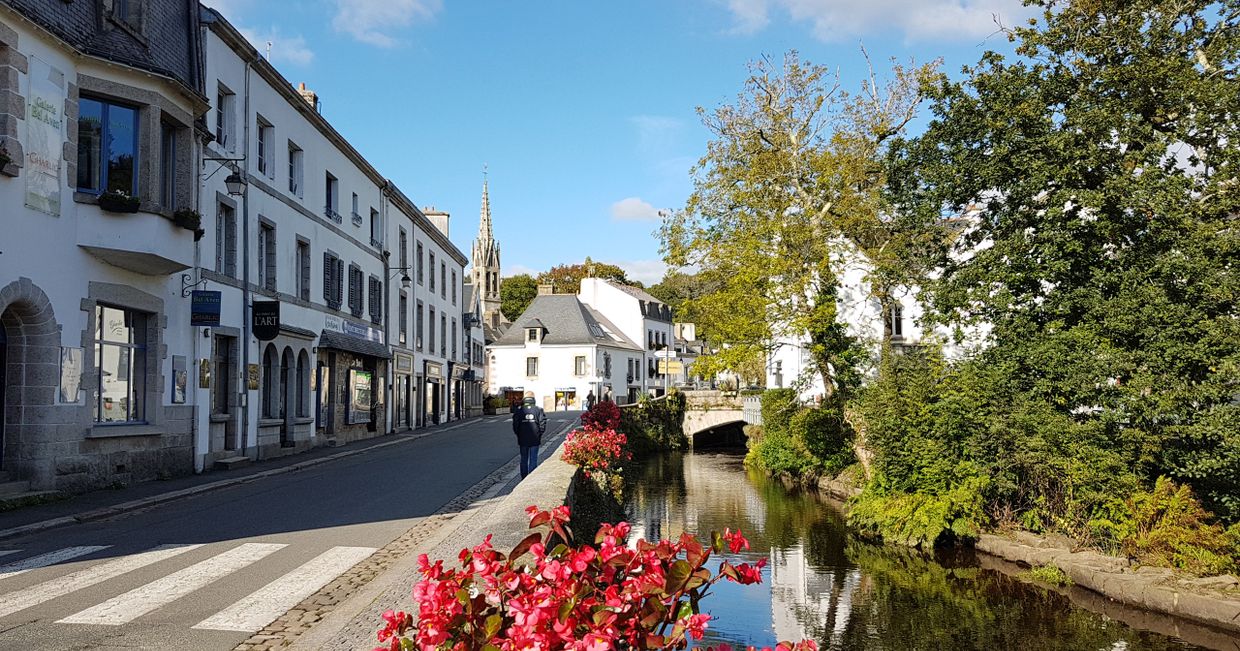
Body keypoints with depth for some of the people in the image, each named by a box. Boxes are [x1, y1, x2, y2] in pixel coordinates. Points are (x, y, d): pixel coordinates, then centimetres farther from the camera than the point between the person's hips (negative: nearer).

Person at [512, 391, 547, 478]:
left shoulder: (519, 410, -3)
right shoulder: (539, 410, -4)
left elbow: (515, 425, -2)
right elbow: (542, 424, -5)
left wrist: (518, 435, 10)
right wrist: (539, 434, 7)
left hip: (523, 439, 1)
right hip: (535, 440, -1)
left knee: (524, 459, 12)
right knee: (533, 460, 3)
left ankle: (524, 478, 15)